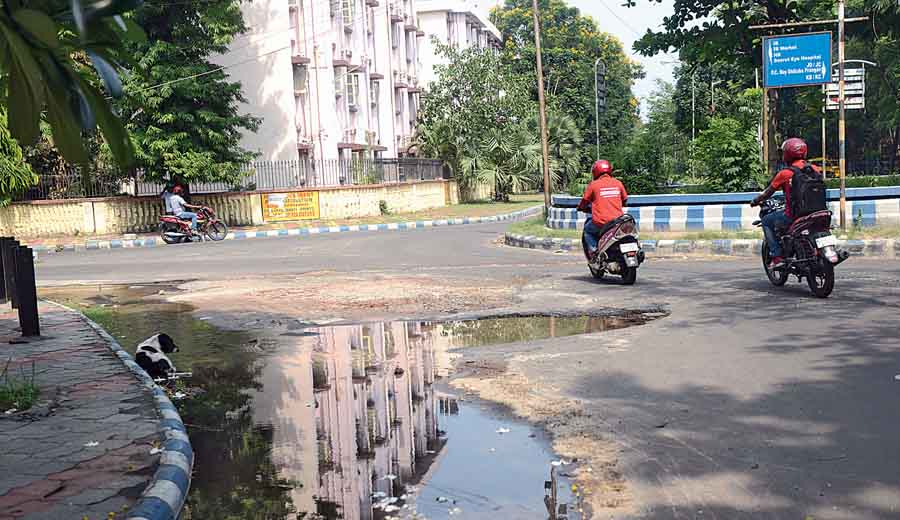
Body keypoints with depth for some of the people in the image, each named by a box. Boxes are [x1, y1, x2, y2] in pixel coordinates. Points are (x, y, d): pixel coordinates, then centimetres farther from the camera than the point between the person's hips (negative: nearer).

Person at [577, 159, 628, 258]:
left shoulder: (594, 184, -2)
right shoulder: (617, 183, 7)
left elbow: (585, 201, 7)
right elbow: (624, 199, 18)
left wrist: (581, 207, 30)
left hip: (601, 222, -3)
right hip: (618, 220, 3)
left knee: (588, 229, 25)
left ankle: (594, 251, 6)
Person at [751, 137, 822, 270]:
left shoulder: (784, 174, -8)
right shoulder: (814, 169, 5)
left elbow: (767, 193, 2)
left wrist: (755, 201, 21)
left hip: (792, 216, -5)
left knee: (766, 221, 16)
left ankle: (777, 257, 6)